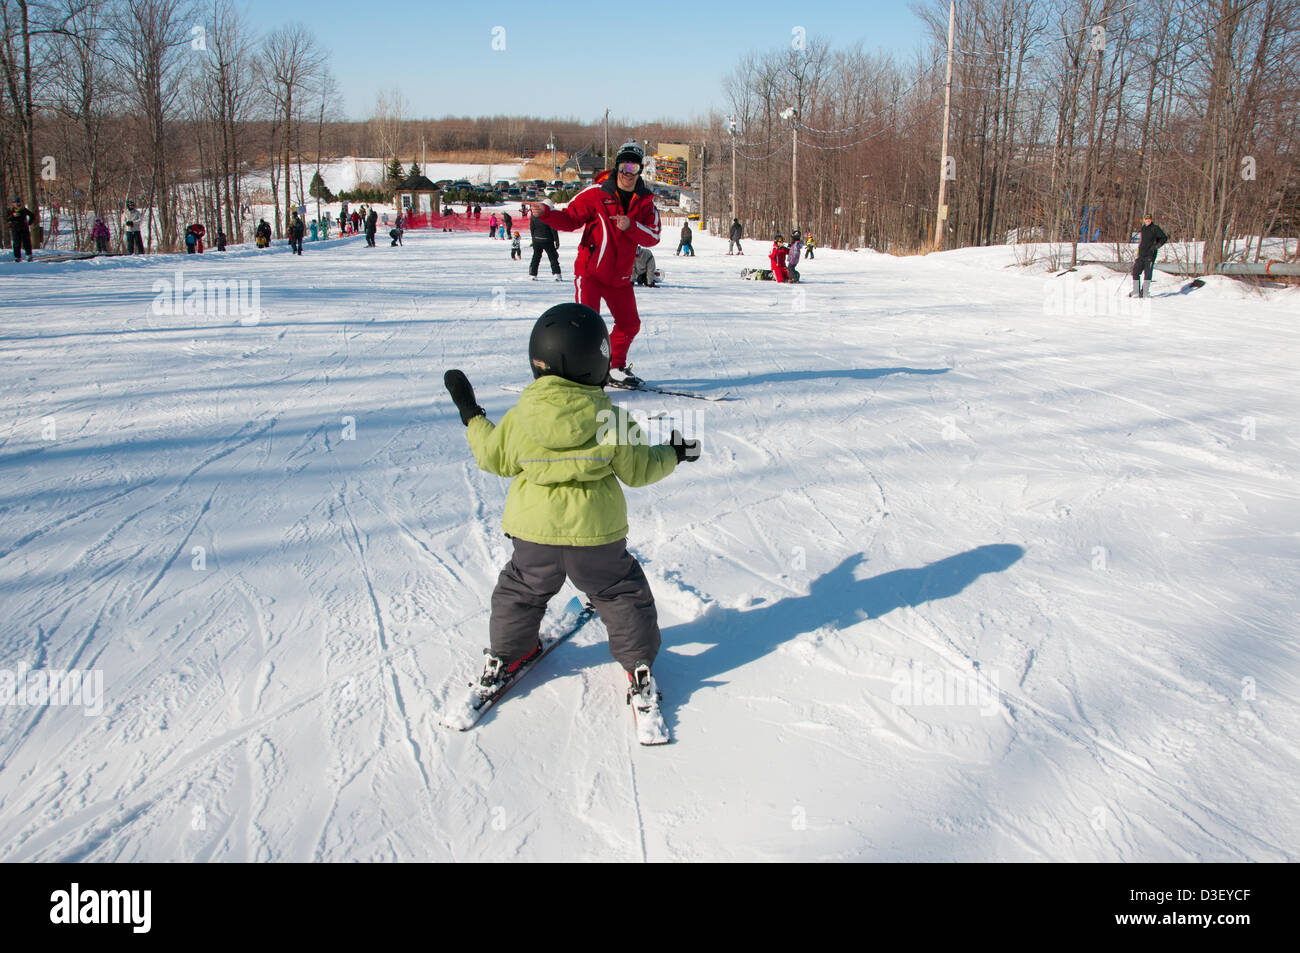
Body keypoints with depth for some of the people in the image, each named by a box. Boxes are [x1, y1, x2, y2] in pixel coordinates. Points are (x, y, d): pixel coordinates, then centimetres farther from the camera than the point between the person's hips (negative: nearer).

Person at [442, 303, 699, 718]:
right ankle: (639, 664, 24)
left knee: (520, 593, 24)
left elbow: (496, 458, 3)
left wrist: (471, 416, 17)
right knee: (622, 594, 19)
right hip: (597, 533, -1)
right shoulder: (612, 418, -14)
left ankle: (502, 658, 36)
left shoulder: (519, 417, -12)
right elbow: (637, 469, -4)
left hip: (535, 532, 1)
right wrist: (672, 455, 15)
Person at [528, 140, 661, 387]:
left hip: (620, 276, 5)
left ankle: (616, 368, 30)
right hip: (590, 271, -5)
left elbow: (653, 236, -7)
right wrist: (546, 212, -24)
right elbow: (570, 218, -6)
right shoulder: (596, 194, -7)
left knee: (630, 324, 11)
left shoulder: (645, 201, 3)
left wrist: (631, 226, -24)